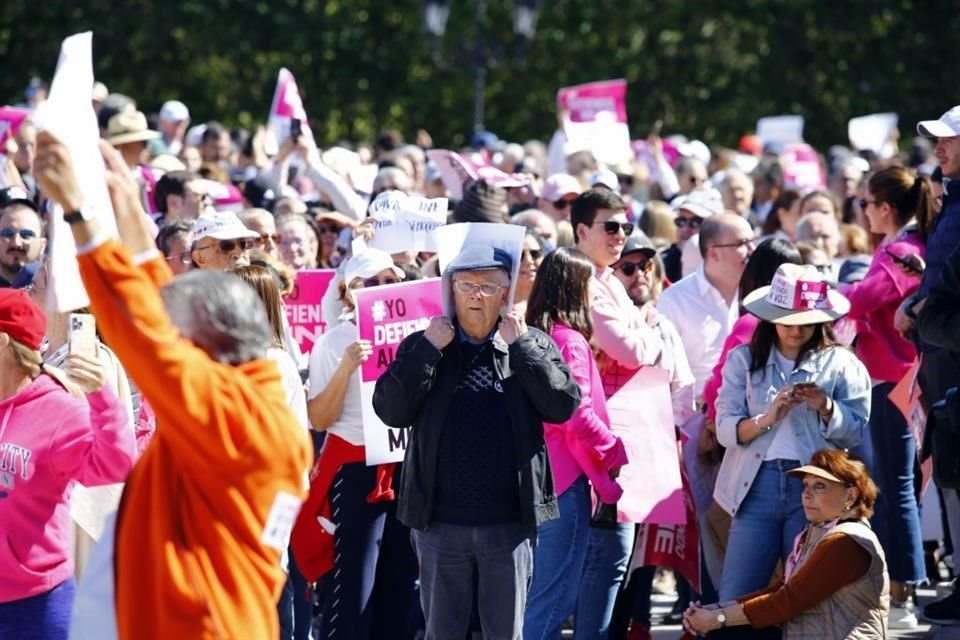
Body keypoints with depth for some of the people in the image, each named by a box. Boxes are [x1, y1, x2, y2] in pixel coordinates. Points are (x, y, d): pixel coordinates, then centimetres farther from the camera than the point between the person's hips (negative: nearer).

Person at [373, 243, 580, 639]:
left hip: (509, 524, 0)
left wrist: (521, 347, -10)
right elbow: (390, 411, -5)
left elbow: (564, 404, -7)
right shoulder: (423, 348, 7)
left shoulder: (532, 346, 6)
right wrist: (428, 349, -10)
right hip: (441, 523, 0)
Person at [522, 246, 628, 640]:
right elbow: (580, 416, -18)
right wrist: (617, 451, -4)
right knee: (557, 595, -5)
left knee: (539, 592, 15)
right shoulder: (570, 341, -13)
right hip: (566, 477, -8)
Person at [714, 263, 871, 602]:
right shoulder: (744, 361, 11)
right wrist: (767, 418, -16)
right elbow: (726, 430, 1)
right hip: (757, 484, 1)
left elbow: (855, 431, 2)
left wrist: (825, 408, -16)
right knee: (734, 598, -3)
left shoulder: (839, 364, 9)